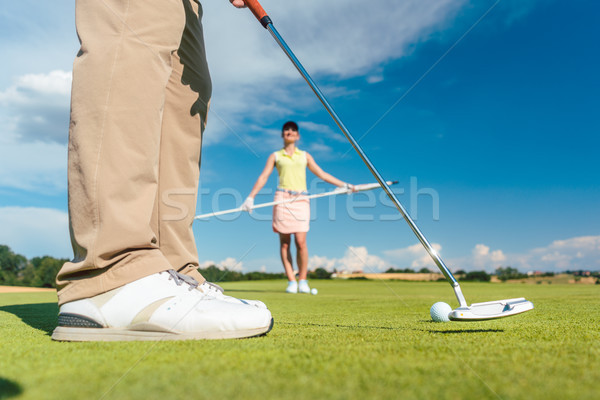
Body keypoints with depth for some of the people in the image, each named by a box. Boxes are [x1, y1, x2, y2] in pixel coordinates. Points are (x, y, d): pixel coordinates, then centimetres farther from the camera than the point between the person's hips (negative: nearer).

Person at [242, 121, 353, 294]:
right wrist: (251, 197, -1)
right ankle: (291, 281, 4)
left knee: (301, 242, -11)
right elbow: (263, 177, 9)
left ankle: (303, 280, 1)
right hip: (282, 198, 0)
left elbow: (322, 174, 20)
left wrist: (344, 185, 16)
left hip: (300, 200, 0)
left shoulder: (305, 156, 20)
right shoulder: (275, 156, 16)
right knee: (284, 242, -3)